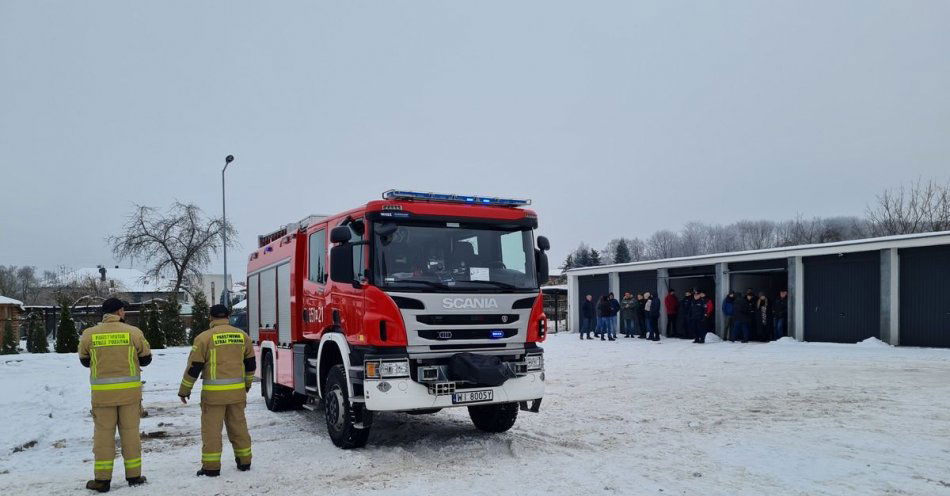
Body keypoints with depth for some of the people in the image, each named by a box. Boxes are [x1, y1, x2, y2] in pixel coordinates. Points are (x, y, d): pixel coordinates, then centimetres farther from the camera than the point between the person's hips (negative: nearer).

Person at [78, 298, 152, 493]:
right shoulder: (133, 332, -5)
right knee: (130, 432, 9)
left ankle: (102, 479, 11)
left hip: (102, 393, 0)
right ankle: (134, 476, 16)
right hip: (130, 391, 0)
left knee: (103, 434, 9)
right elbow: (146, 358, 4)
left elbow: (84, 360, 11)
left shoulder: (89, 334, -2)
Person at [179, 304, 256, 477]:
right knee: (238, 426, 14)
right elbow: (251, 363, 15)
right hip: (237, 391, 4)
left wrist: (184, 390, 6)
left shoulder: (204, 337, -6)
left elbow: (194, 367, -5)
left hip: (214, 392, -4)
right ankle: (244, 461, 21)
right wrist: (247, 384, 30)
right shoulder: (242, 336, 7)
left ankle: (211, 467, 5)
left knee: (211, 429, 3)